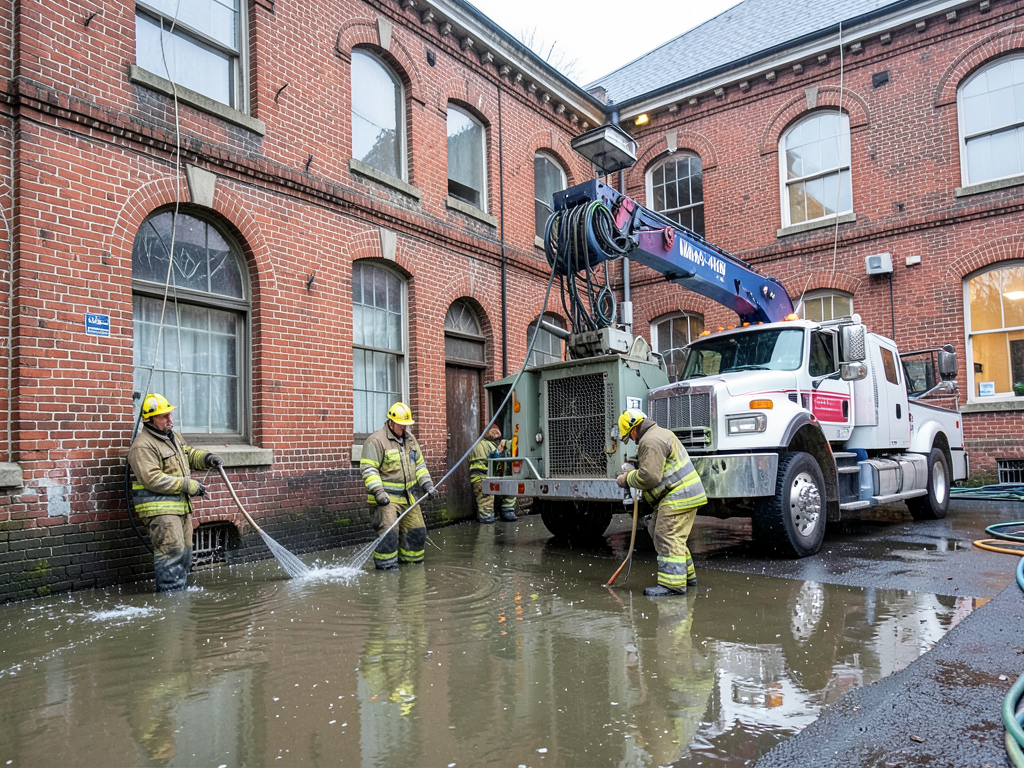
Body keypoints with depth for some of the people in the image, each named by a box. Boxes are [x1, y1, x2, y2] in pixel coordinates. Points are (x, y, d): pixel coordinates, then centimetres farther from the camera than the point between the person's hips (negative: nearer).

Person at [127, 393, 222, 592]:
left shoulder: (174, 436, 14)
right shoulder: (142, 446, -16)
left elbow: (189, 455, 29)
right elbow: (153, 480, -23)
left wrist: (206, 458, 6)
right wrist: (189, 485, -20)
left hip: (181, 505, 9)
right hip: (159, 508, -9)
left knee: (184, 553, 14)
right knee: (171, 552, -13)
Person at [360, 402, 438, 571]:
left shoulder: (410, 439, 14)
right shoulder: (376, 440, -11)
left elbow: (419, 465, 21)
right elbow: (368, 469, -16)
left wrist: (428, 485, 11)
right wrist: (378, 492, -24)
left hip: (407, 496, 8)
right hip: (386, 497, -8)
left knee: (417, 529, 11)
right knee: (389, 531, -15)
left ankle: (409, 560, 28)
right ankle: (385, 565, -1)